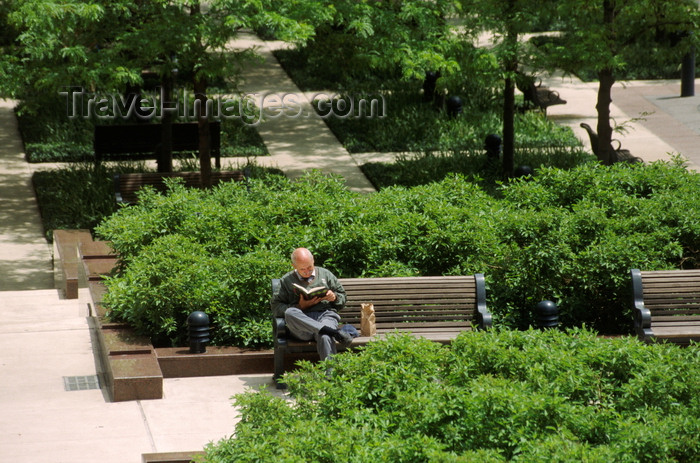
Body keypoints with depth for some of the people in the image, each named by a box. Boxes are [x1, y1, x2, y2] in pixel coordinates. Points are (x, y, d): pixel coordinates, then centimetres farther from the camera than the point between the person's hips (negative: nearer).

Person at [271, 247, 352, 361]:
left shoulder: (325, 274, 23)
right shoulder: (286, 281, 18)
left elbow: (342, 297, 27)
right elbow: (276, 306, 8)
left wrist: (334, 297, 2)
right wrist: (300, 307, -6)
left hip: (326, 315, 0)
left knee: (325, 338, -37)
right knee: (290, 313, -37)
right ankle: (335, 332, -45)